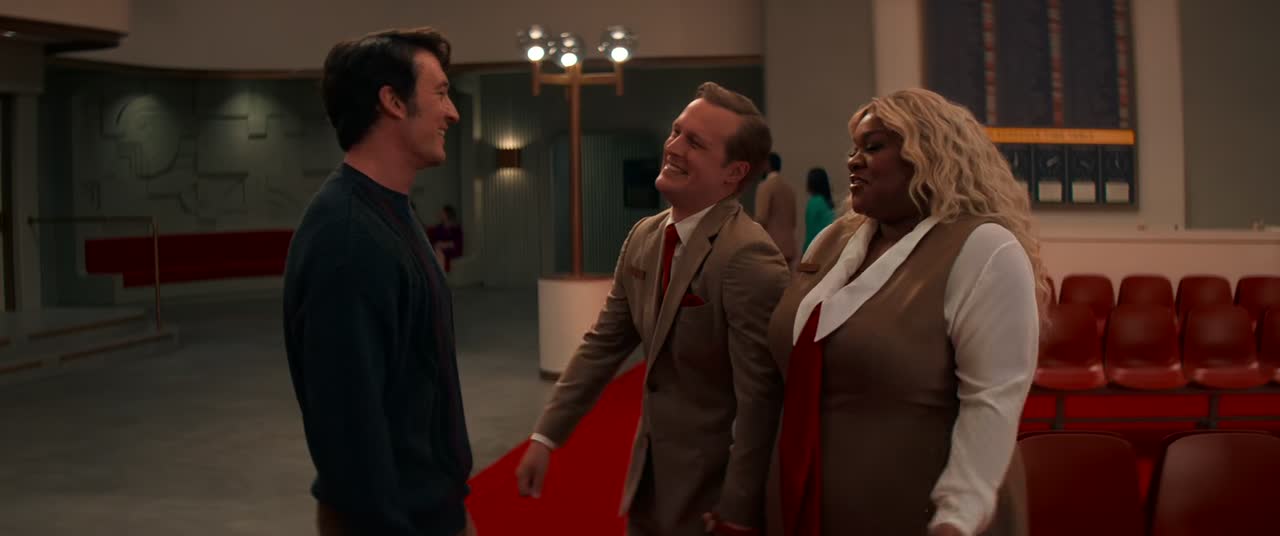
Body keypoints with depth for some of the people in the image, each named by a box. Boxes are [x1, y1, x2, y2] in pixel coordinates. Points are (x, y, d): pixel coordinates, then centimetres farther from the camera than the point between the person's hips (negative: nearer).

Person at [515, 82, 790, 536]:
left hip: (713, 487, -7)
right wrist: (546, 435, 2)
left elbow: (760, 398, -23)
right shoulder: (643, 237, 2)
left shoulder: (749, 258, -23)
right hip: (650, 474, 7)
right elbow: (603, 344, 7)